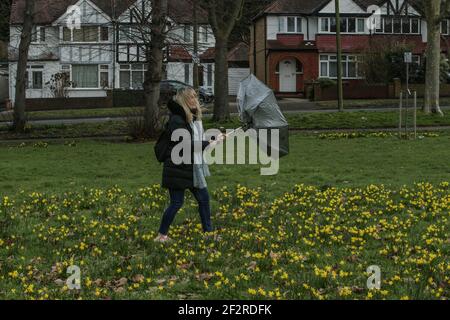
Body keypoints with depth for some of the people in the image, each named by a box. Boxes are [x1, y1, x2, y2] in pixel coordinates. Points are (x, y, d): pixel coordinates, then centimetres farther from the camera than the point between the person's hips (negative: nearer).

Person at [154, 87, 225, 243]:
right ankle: (162, 235, 11)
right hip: (178, 169, -9)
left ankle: (208, 231, 24)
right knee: (177, 203, -3)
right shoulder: (177, 120, -18)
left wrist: (214, 139, 8)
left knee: (204, 198, 12)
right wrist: (208, 144, -20)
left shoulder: (194, 118, 11)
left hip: (193, 168, 9)